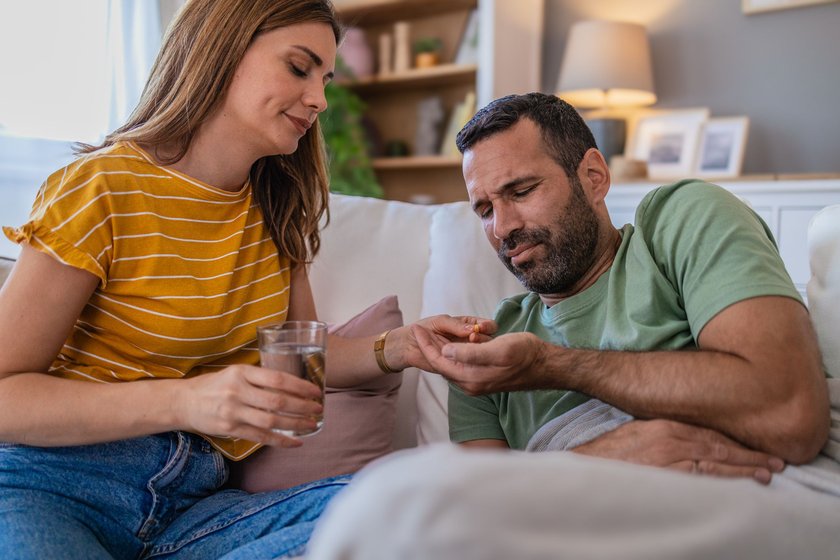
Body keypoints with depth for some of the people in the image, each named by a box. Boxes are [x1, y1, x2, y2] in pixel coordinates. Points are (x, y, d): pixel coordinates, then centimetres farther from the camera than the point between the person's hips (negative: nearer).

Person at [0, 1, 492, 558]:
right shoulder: (102, 189, -9)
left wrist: (395, 348, -4)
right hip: (52, 487, -5)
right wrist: (183, 401, -27)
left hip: (189, 503, 5)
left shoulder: (277, 210, 10)